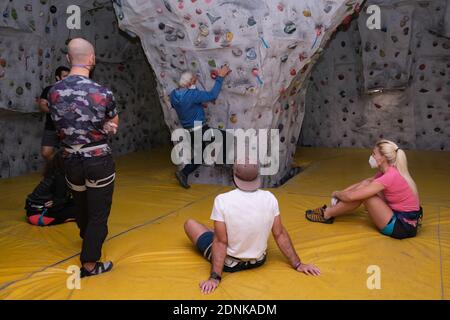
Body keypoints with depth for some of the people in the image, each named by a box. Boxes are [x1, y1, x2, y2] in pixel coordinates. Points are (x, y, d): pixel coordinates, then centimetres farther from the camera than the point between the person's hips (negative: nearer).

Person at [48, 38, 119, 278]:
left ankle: (88, 239, 53)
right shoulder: (102, 93, -17)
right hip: (98, 161, -4)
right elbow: (114, 124, 2)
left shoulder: (54, 92, -5)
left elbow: (61, 124, 8)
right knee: (98, 213, 8)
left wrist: (101, 127, 2)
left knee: (81, 207, 25)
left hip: (71, 160, 5)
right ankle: (89, 265, 15)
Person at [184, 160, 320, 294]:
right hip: (258, 261, 4)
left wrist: (215, 277, -21)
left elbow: (221, 242, -25)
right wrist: (298, 264, 0)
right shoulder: (270, 198, -16)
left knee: (190, 224, 16)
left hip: (229, 263, -3)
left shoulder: (222, 200, -26)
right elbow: (280, 234, -10)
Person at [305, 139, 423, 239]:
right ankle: (332, 208, 10)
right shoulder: (390, 171, 5)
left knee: (362, 192, -14)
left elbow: (350, 196, -23)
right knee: (365, 185, 4)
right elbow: (364, 183, 16)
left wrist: (336, 194, -2)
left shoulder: (389, 177, -24)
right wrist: (341, 193, 6)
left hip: (402, 227, -9)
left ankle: (327, 214, 1)